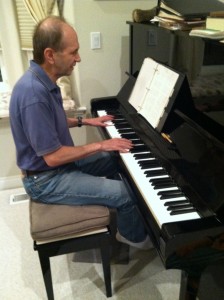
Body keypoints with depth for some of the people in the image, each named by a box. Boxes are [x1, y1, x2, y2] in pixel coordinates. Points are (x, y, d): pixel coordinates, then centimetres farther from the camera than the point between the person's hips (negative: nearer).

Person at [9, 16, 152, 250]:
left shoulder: (42, 80, -1)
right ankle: (133, 235, 19)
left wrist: (84, 121, 11)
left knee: (116, 160, 19)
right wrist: (100, 145, -19)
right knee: (126, 193, -13)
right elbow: (53, 157, -28)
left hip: (59, 161, 10)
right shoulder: (34, 93, -32)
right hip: (46, 179, -10)